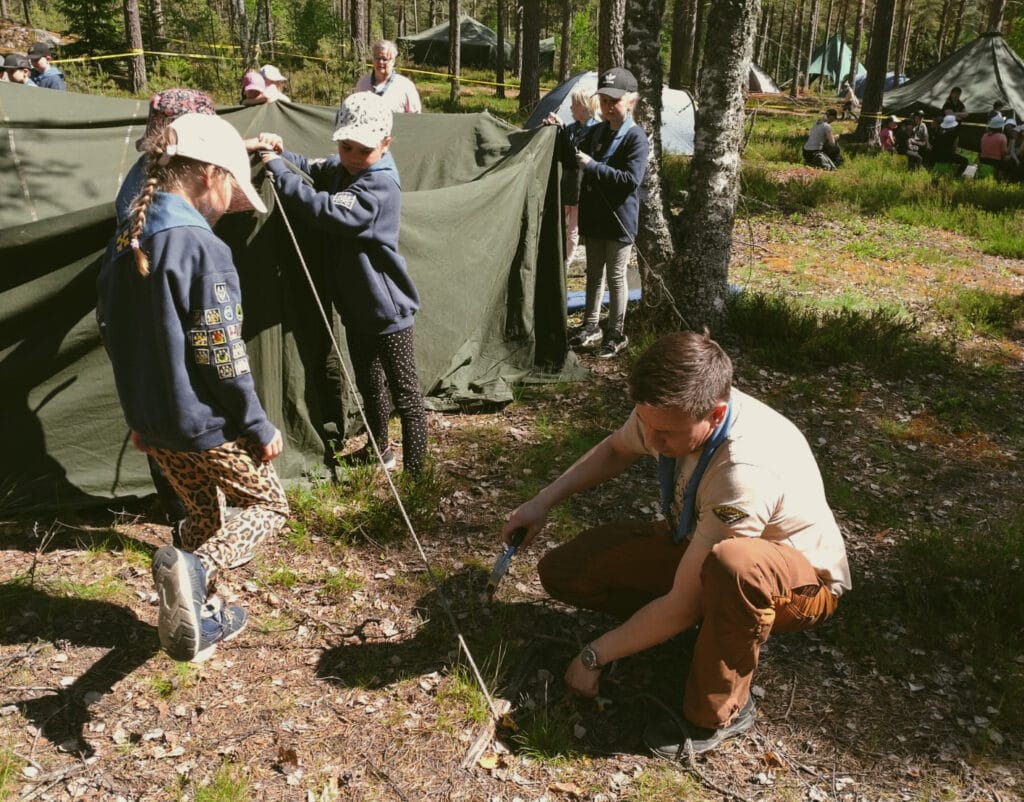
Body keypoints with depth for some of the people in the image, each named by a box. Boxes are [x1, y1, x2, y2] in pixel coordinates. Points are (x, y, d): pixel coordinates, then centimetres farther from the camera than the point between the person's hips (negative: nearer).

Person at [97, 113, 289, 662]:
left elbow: (114, 335, 12)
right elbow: (221, 356, -22)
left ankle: (204, 614, 35)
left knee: (205, 511, 26)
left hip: (152, 421, 8)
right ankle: (192, 570, -15)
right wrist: (259, 426, -10)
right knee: (268, 506, 10)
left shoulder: (123, 244, 4)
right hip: (205, 423, -8)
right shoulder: (202, 249, -22)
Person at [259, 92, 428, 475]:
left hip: (386, 308, -9)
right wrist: (280, 153, -4)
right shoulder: (340, 167, 2)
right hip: (356, 304, 9)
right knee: (368, 383, 23)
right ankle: (379, 449, 42)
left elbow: (327, 210, -36)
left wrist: (276, 167, -30)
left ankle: (414, 473, 10)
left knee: (404, 391, 1)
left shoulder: (380, 185, -25)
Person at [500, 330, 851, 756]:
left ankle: (720, 713, -18)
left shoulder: (745, 472, -40)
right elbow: (616, 449, 8)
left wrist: (594, 656, -18)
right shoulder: (671, 408, -19)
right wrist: (543, 501, -5)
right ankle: (720, 622, 0)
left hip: (802, 579, -6)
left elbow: (682, 607, -32)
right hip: (699, 543, 7)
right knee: (562, 570, -7)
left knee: (731, 564, -45)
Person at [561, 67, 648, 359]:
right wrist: (562, 135, -3)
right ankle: (591, 328, 29)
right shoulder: (596, 131, 7)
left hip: (619, 221, -7)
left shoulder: (636, 137, -14)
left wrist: (593, 166, -25)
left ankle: (616, 335, 17)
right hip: (593, 217, 7)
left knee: (615, 277, 4)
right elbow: (572, 162, 14)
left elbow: (631, 180, -24)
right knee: (594, 274, 16)